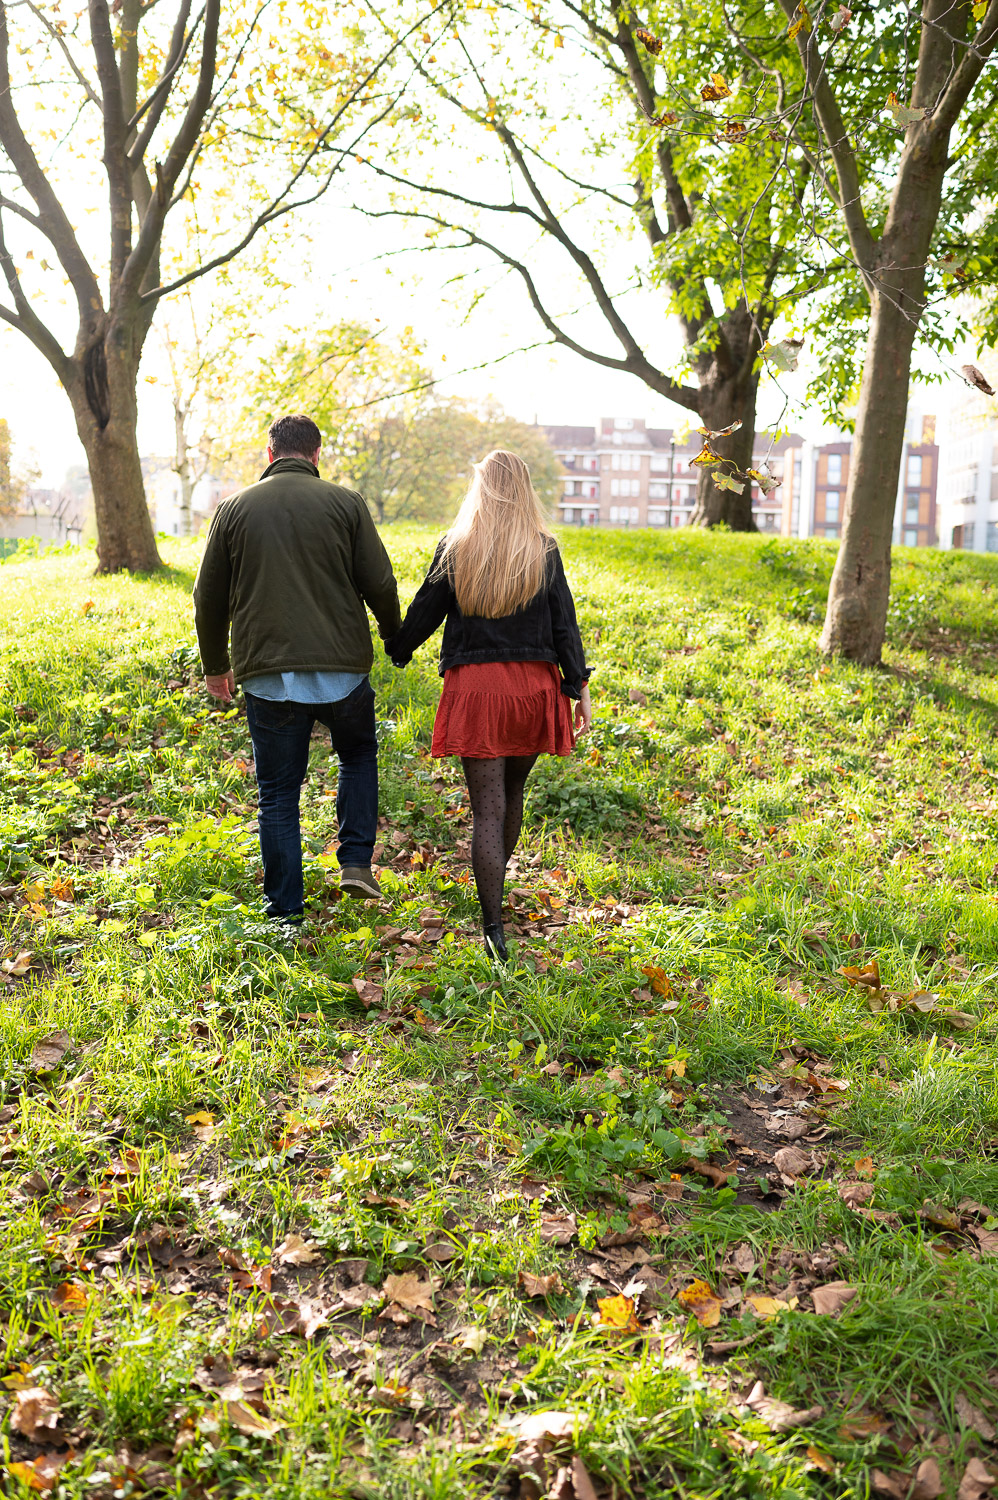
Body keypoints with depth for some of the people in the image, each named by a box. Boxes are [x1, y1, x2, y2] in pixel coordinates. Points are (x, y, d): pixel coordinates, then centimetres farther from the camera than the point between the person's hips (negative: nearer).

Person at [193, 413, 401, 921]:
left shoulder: (234, 508, 7)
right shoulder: (345, 503, 1)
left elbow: (209, 597, 9)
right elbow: (380, 584, -1)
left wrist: (215, 664, 22)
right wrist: (395, 637, 18)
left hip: (266, 676, 1)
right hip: (341, 667, -1)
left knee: (278, 793, 10)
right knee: (358, 756, 25)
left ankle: (285, 913, 14)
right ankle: (356, 862, 12)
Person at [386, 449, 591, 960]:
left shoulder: (454, 549, -1)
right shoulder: (544, 551, 1)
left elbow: (425, 612, 5)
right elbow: (564, 624, 1)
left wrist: (395, 651, 23)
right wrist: (580, 687, 6)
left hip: (475, 685, -2)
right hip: (533, 684, 2)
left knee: (487, 807, -2)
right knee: (511, 793, 20)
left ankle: (494, 927, -6)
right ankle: (495, 885, 40)